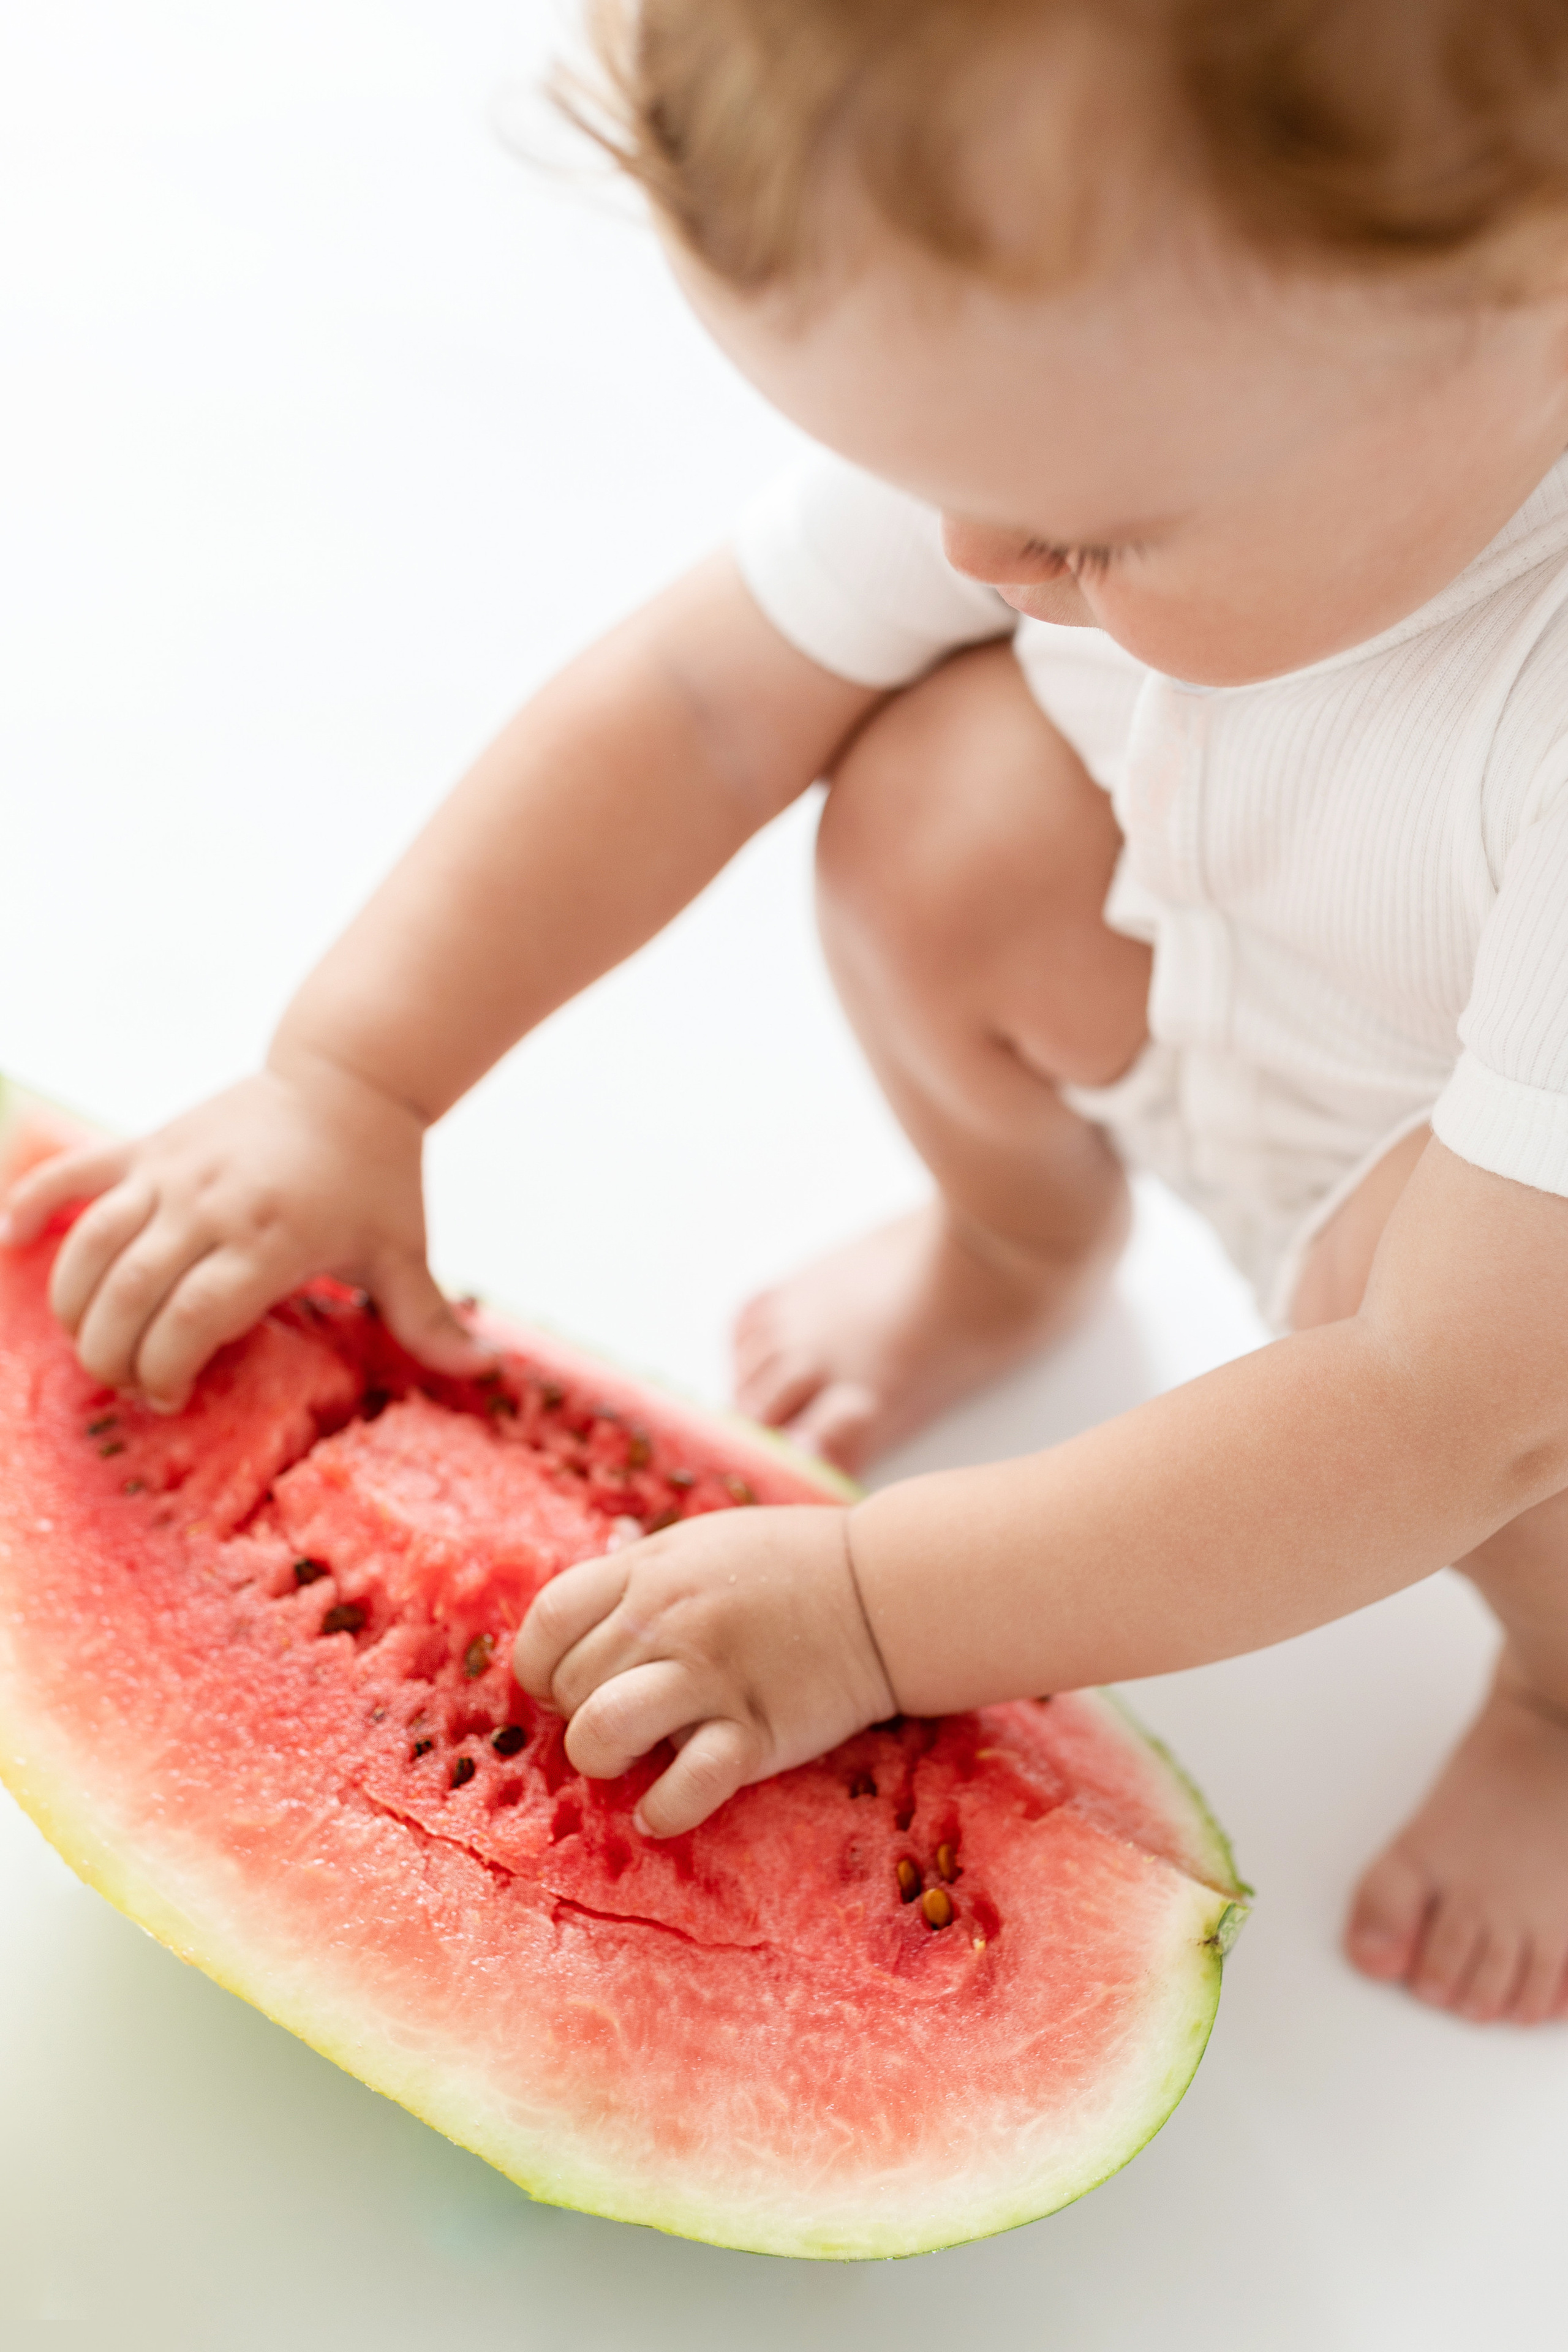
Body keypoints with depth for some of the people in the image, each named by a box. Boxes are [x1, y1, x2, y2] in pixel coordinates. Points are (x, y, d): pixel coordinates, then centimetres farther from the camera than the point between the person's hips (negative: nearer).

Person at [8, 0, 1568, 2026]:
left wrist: (875, 1603, -37)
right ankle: (1022, 1244, 15)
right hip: (1242, 987, 5)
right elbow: (701, 700, -14)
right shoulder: (1119, 355, -26)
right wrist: (343, 1079, -20)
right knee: (943, 815, -21)